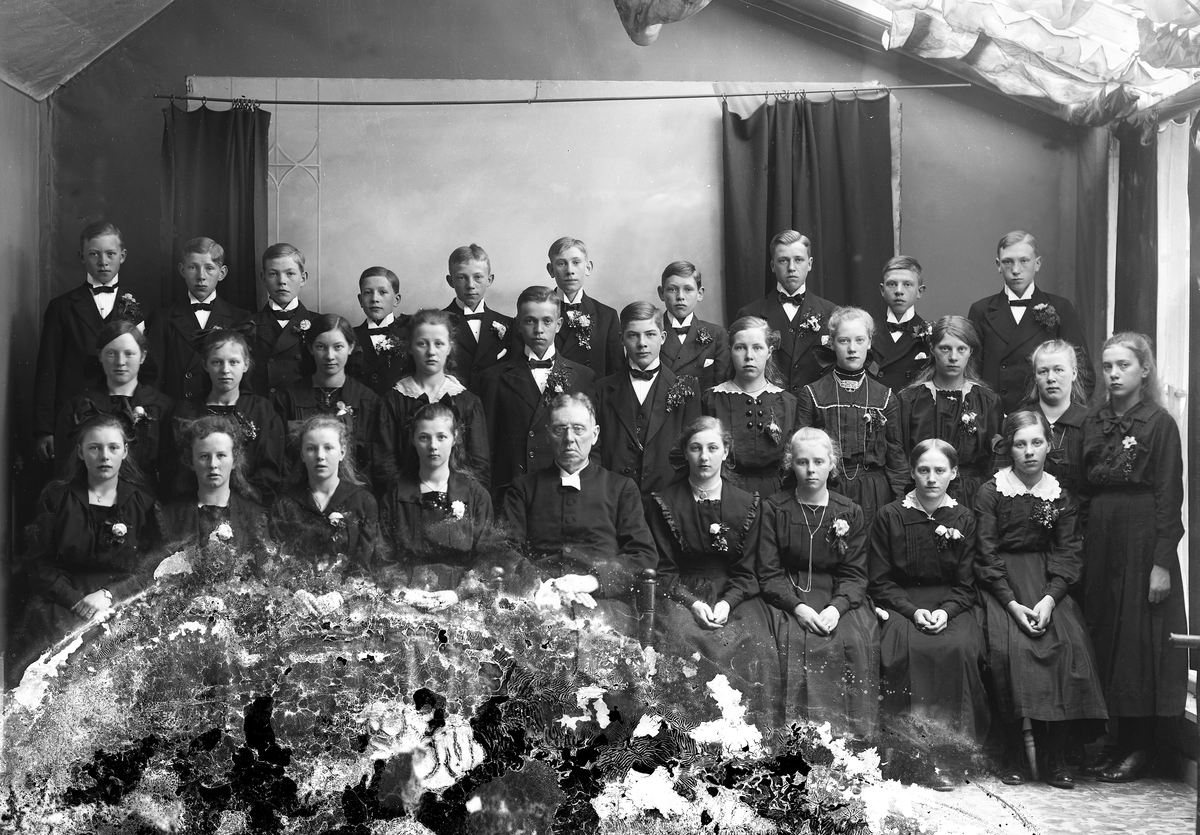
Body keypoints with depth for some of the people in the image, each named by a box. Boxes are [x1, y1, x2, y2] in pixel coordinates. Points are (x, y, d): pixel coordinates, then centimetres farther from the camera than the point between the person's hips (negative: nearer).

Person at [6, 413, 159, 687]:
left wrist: (109, 595, -13)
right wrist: (76, 601, -13)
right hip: (61, 600, 0)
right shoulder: (56, 497, 9)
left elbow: (149, 569, 4)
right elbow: (38, 564, 2)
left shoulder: (142, 502, 10)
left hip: (120, 601, 0)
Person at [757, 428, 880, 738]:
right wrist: (797, 606, -18)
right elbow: (769, 573, -1)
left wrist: (837, 607, -17)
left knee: (857, 642, -26)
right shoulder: (773, 509, 5)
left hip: (840, 598, 2)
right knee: (796, 643, -30)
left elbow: (854, 574, 4)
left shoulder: (851, 513, 9)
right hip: (788, 597, -1)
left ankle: (852, 733, -15)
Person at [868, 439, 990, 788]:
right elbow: (879, 582, 2)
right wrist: (914, 611, -13)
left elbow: (966, 585, 6)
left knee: (960, 648, -31)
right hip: (900, 606, -1)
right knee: (908, 649, -33)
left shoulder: (963, 518, 9)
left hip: (951, 607, 1)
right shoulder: (889, 516, 4)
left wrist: (946, 611, -14)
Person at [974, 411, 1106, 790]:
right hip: (1000, 584, -2)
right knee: (1010, 646, -28)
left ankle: (1055, 756, -14)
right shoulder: (990, 492, -1)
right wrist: (1012, 604, -17)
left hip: (1047, 583, 3)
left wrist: (1049, 599, -14)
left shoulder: (1060, 496, 8)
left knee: (1069, 643, -23)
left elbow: (1068, 553, 2)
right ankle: (1012, 753, -14)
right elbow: (986, 555, -5)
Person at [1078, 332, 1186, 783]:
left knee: (1141, 638, -1)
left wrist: (1162, 561, -15)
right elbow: (1085, 488, 11)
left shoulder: (1159, 424, -6)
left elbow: (1169, 496, -10)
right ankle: (1121, 739, 19)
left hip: (1141, 538, -6)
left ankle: (1142, 746, 9)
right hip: (1099, 538, 6)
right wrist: (1082, 546, 4)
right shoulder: (1094, 422, 11)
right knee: (1104, 635, 9)